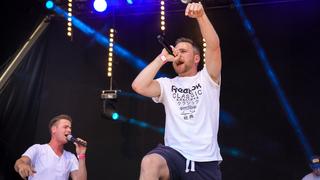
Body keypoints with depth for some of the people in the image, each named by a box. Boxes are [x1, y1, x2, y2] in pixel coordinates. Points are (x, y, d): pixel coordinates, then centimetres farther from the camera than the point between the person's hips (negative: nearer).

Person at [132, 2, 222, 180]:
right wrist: (162, 58, 0)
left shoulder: (207, 79, 7)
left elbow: (214, 46, -10)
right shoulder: (167, 84, 12)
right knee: (149, 163, -33)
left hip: (205, 160, 0)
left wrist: (201, 15, -23)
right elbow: (138, 86, -7)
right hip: (174, 153, 0)